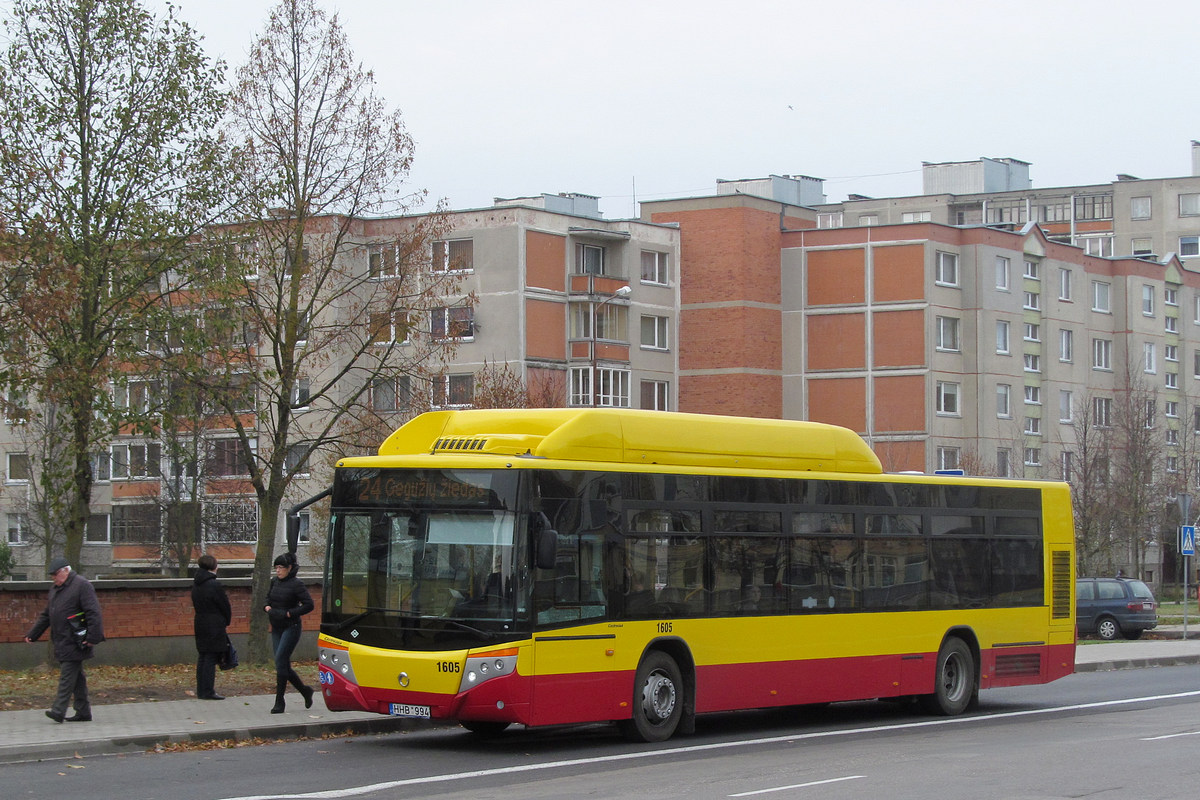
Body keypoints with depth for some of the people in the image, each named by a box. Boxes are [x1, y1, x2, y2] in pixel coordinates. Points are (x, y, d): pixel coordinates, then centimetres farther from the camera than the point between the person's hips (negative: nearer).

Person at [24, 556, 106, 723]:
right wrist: (32, 634, 21)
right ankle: (83, 711, 13)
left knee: (67, 675, -12)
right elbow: (45, 615, 26)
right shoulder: (55, 590, 19)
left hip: (74, 643, -8)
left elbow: (93, 613, -15)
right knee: (77, 677, 10)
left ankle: (59, 710, -16)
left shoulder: (81, 585, -8)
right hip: (61, 643, 8)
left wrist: (93, 637, -21)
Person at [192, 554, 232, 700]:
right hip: (214, 626, -8)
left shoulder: (196, 585, 8)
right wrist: (227, 621, 9)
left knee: (202, 657, 12)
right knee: (211, 658, -5)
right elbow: (225, 606, -9)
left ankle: (201, 690, 15)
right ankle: (208, 692, -4)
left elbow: (195, 604, 13)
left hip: (200, 624, 8)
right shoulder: (215, 585, -16)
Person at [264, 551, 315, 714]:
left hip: (291, 627, -7)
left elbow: (309, 604, -13)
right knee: (284, 665, 6)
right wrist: (267, 607, 3)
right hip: (276, 628, 7)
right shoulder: (274, 582, 9)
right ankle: (305, 691, 25)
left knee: (280, 660, -14)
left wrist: (289, 613, -16)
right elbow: (268, 598, 25)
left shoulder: (296, 584, -11)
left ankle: (279, 702, -10)